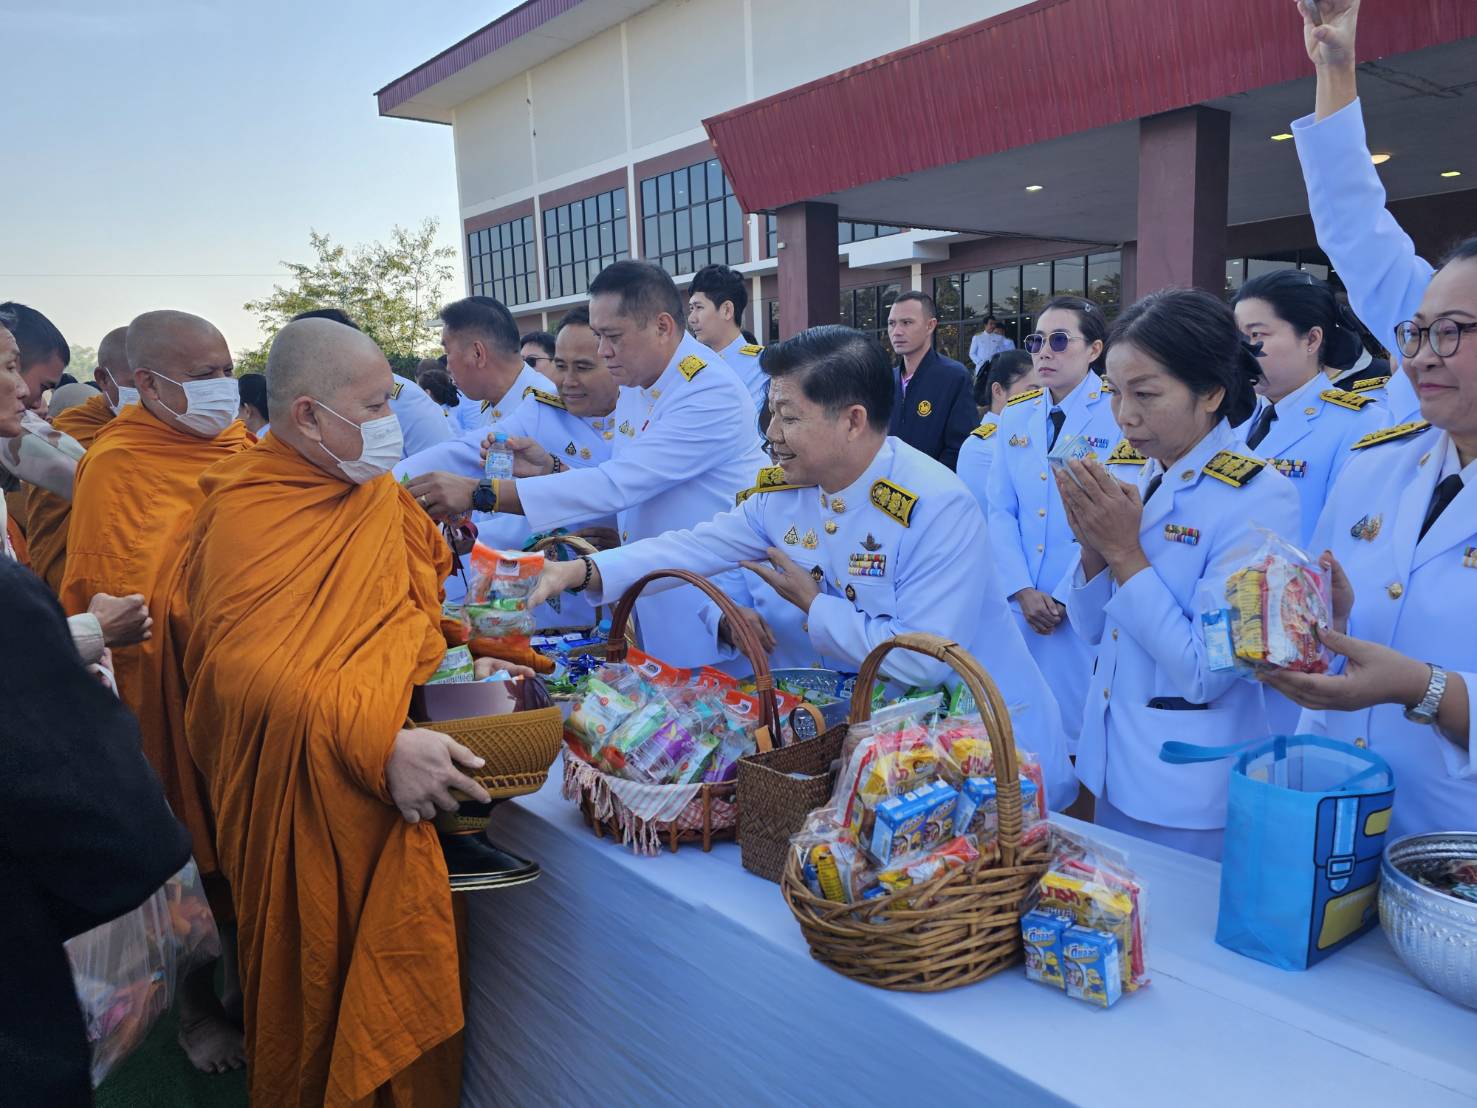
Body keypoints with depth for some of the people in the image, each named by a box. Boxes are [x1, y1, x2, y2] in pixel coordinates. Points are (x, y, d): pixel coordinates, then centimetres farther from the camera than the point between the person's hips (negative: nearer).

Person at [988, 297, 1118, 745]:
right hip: (1019, 604, 5)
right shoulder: (1016, 415, 9)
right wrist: (1023, 591, -7)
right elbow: (1000, 511, 5)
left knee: (1080, 722, 4)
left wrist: (1064, 597, -14)